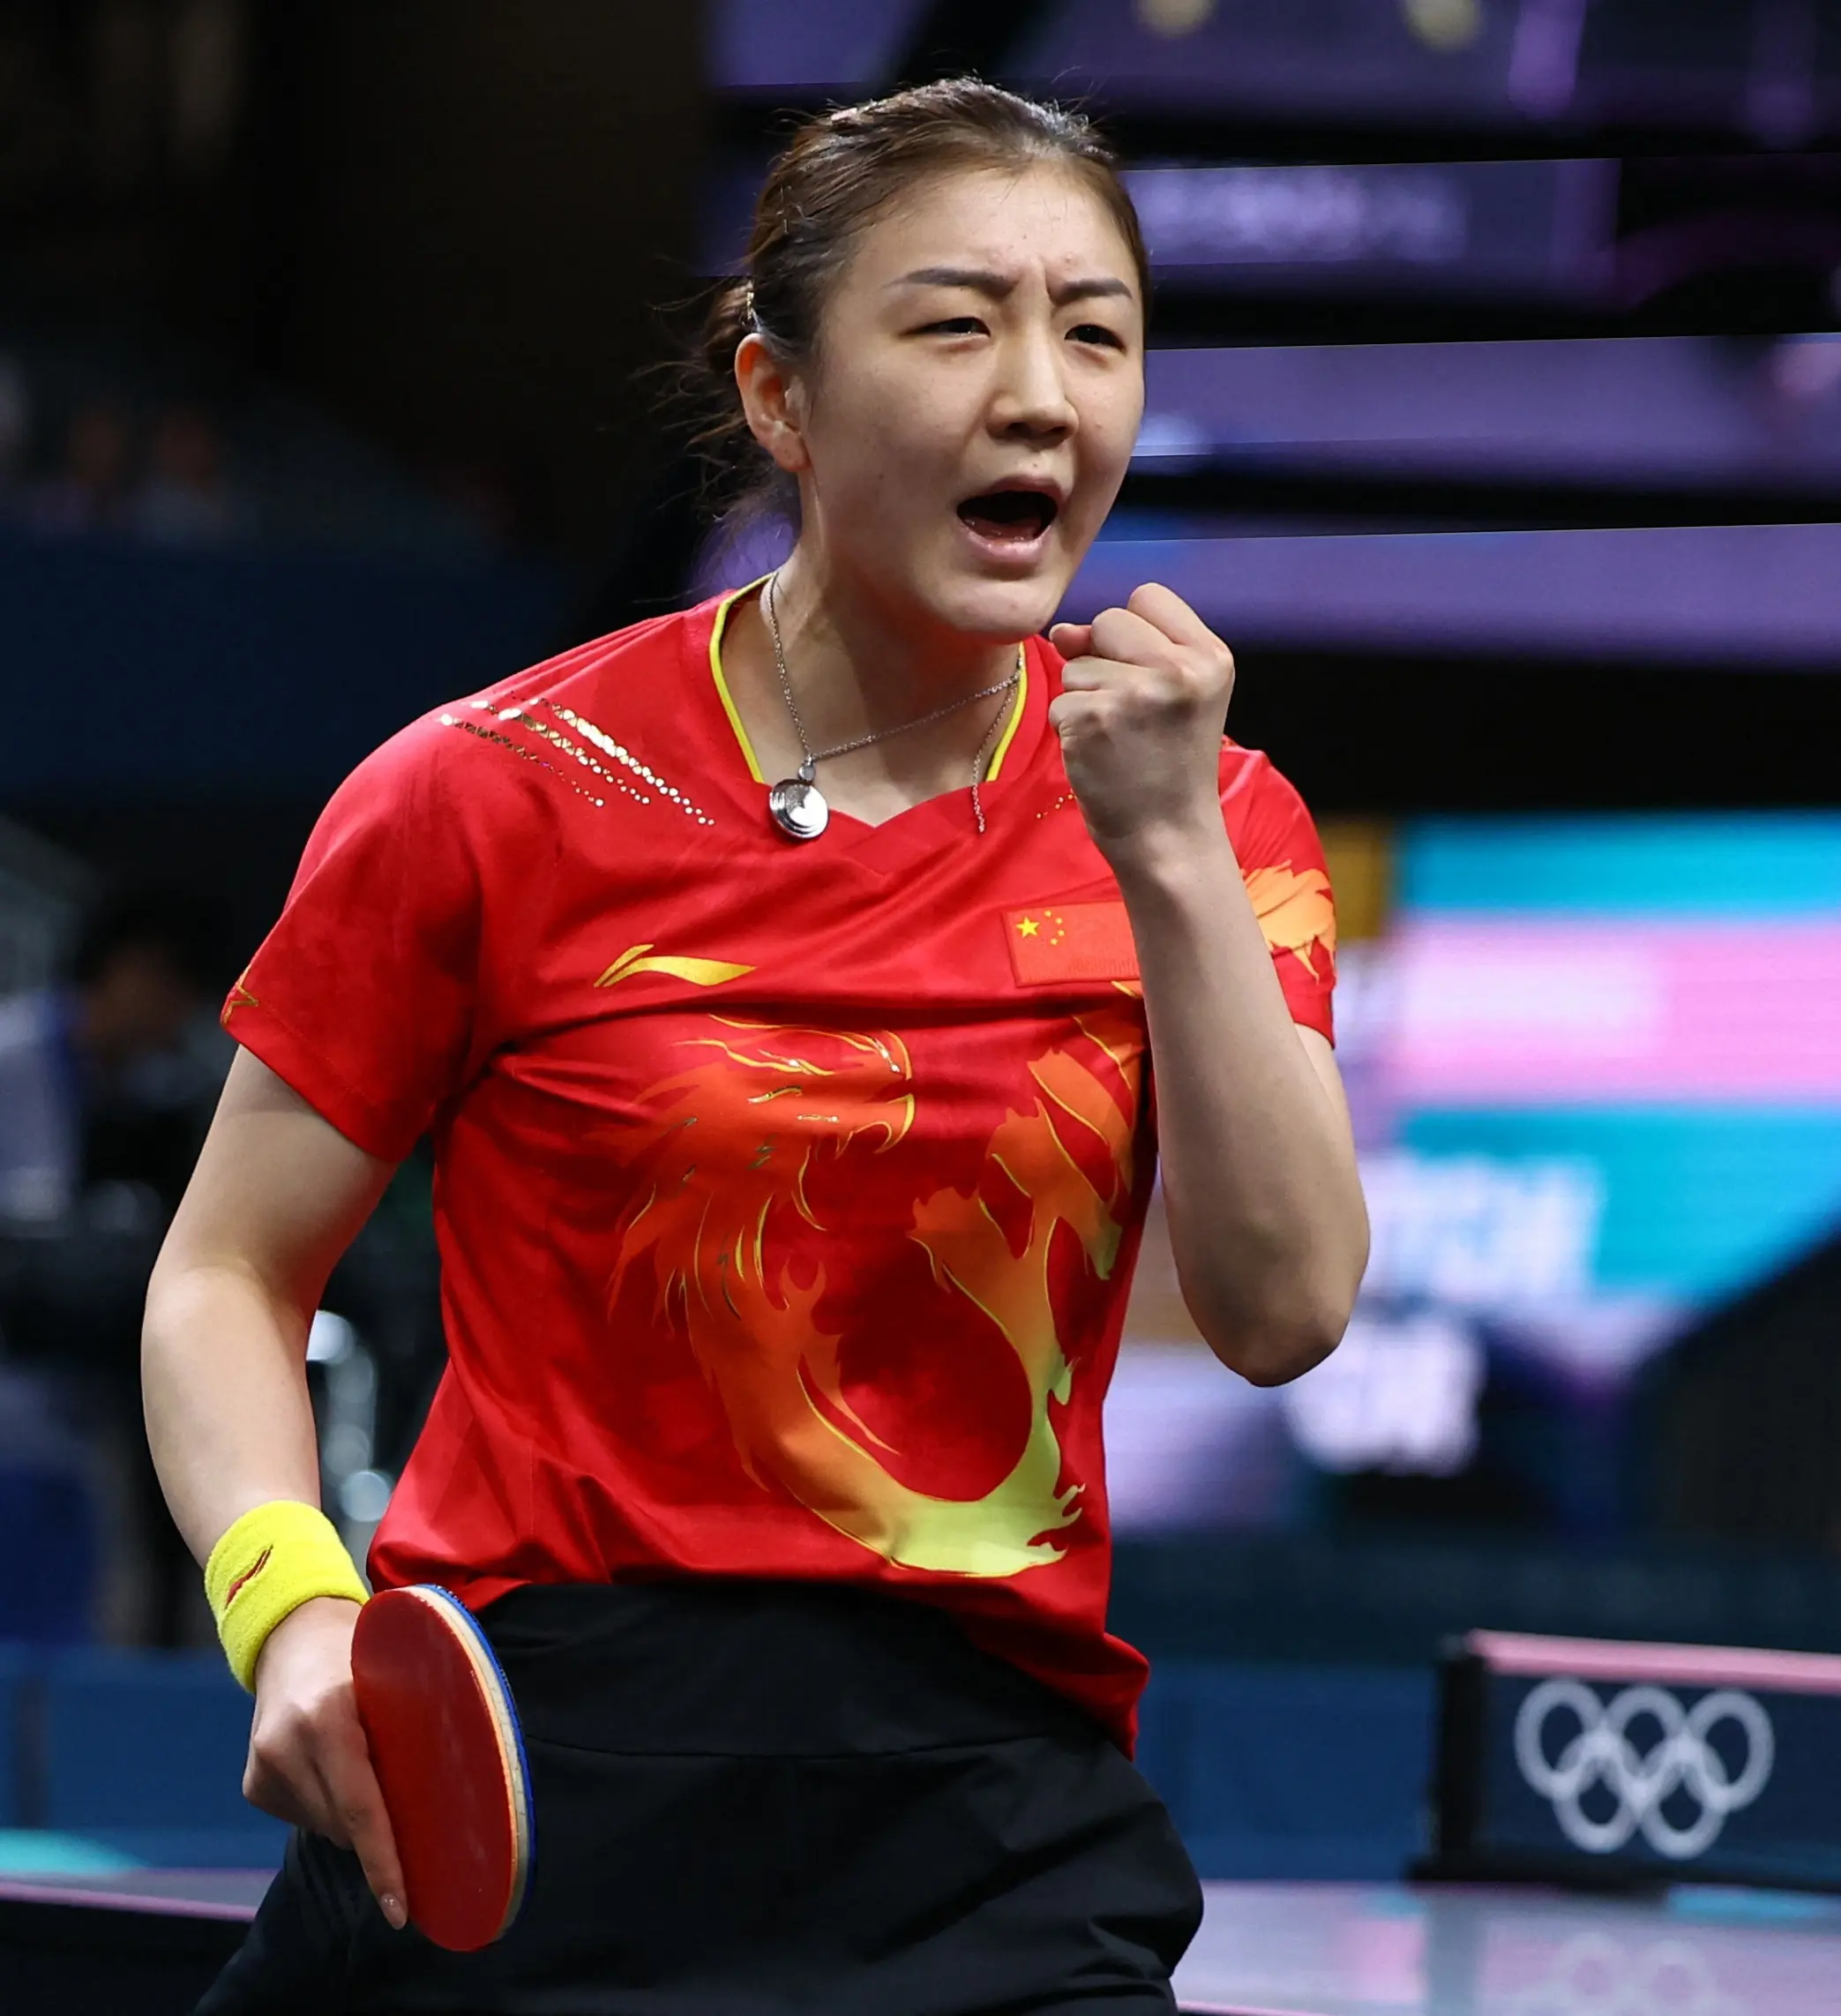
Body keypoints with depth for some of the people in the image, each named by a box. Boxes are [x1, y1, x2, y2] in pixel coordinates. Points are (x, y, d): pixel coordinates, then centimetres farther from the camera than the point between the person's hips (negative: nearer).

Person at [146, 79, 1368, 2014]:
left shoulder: (1198, 819, 5)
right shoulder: (496, 794, -2)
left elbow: (1282, 1315, -7)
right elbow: (226, 1279, 4)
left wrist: (1173, 863, -16)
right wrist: (295, 1614, -14)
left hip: (997, 1844, 2)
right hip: (515, 1791, -2)